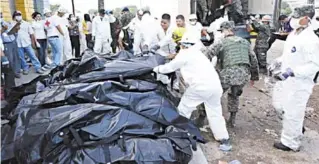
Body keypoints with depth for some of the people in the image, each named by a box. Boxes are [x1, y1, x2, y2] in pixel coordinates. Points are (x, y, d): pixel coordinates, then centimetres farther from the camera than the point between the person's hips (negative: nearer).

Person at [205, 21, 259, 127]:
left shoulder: (222, 42, 5)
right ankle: (232, 120, 30)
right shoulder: (245, 42, 22)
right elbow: (253, 59, 24)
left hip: (229, 73, -5)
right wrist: (254, 76, 31)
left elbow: (208, 53, -8)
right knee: (234, 96, 27)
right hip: (244, 74, 6)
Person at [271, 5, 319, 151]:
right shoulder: (293, 34, 4)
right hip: (286, 79, 9)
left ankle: (291, 143, 22)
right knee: (278, 104, 23)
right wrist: (279, 61, 7)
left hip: (299, 83, -9)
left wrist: (292, 72, -32)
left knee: (292, 114, 3)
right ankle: (297, 126, 44)